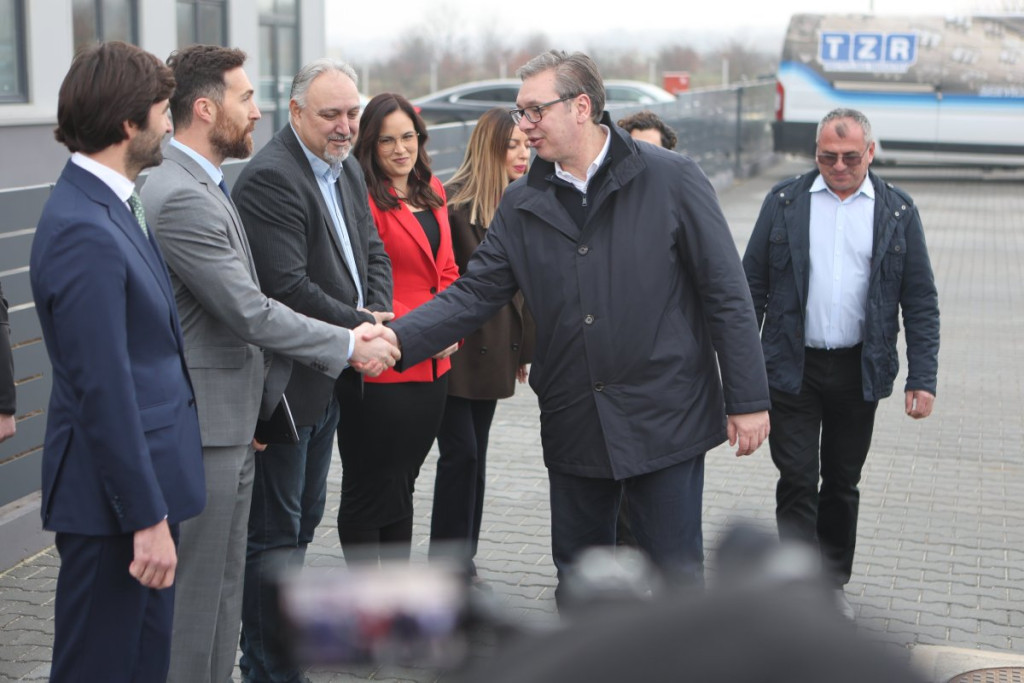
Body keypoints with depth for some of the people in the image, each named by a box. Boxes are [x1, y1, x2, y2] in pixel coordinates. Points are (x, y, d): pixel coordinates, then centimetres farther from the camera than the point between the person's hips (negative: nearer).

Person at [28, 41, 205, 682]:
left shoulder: (111, 206, 9)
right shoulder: (84, 231, -23)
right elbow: (102, 390, -24)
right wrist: (148, 519, -21)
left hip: (147, 479, 10)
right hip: (114, 503, -10)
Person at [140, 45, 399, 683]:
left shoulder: (200, 186, 13)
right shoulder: (182, 198, -21)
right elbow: (250, 313, -21)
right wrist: (349, 344, -13)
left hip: (228, 423, 10)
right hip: (203, 430, -10)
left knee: (223, 589, 19)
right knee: (196, 591, 0)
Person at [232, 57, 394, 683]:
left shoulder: (347, 169, 11)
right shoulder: (269, 178, -19)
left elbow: (373, 250, 16)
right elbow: (287, 286, -25)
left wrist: (378, 314, -3)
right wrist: (359, 329, -17)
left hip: (329, 379, 10)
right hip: (286, 380, -10)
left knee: (304, 519, 20)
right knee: (276, 534, 0)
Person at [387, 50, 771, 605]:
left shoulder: (670, 179, -7)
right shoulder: (522, 205, 5)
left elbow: (726, 294, -6)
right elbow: (474, 293, 1)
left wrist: (748, 399, -8)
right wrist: (397, 339, -16)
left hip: (665, 417, -4)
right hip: (572, 425, 4)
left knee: (677, 573, 3)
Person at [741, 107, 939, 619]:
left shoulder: (897, 211, 2)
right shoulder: (784, 201, 1)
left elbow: (920, 301, 3)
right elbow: (752, 284, 3)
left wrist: (922, 378, -5)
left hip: (860, 371, 1)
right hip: (793, 367, -1)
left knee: (842, 482, 13)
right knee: (797, 481, -4)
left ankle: (833, 582, 29)